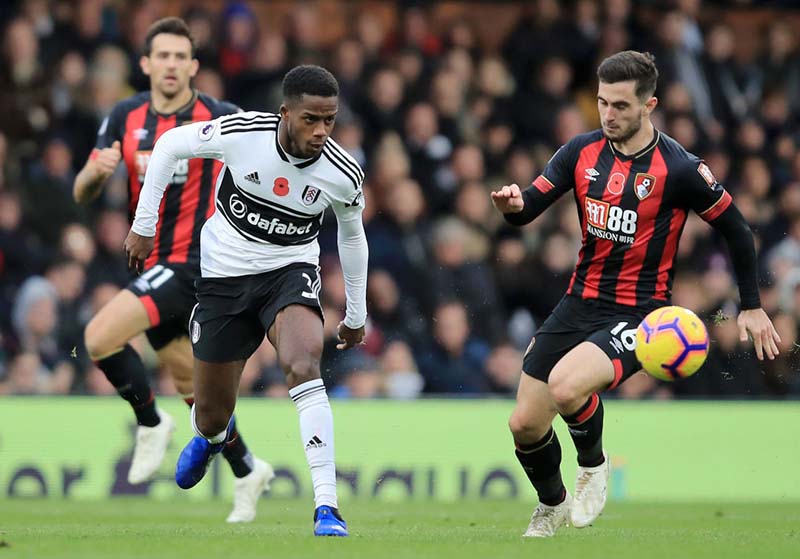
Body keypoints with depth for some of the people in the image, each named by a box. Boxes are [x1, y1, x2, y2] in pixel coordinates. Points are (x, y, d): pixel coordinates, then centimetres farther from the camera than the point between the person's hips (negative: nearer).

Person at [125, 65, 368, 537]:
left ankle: (328, 509, -34)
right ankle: (209, 437, 51)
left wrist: (356, 315, 15)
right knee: (212, 416, 7)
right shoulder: (242, 133, -21)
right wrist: (144, 225, -1)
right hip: (225, 275, 1)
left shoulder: (344, 174, -15)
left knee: (304, 365, -33)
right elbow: (170, 145, -2)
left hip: (291, 271, -1)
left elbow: (352, 236, 7)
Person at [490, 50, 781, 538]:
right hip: (580, 303, 5)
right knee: (525, 424, 4)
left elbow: (737, 230, -2)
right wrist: (512, 205, -24)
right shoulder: (583, 151, 0)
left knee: (565, 387, -32)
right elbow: (529, 207, 0)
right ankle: (552, 507, 35)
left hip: (640, 313, -5)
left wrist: (752, 306, 1)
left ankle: (593, 464, 0)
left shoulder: (679, 169, -13)